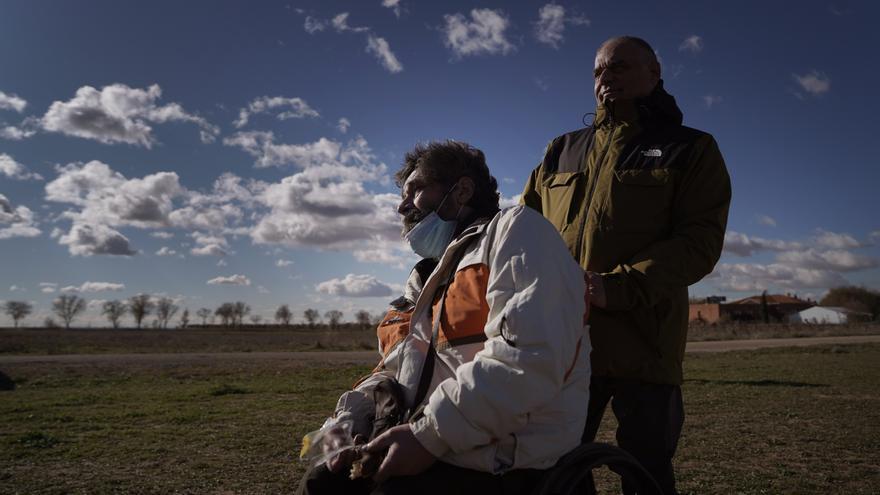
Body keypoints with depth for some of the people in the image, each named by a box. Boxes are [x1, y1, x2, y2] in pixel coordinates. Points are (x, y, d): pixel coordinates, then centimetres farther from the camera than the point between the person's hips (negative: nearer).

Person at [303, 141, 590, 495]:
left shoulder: (515, 230, -6)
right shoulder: (429, 278, 19)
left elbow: (529, 357, -22)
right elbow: (393, 370, 22)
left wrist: (429, 436, -20)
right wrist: (348, 421, 2)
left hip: (502, 464, -8)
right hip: (430, 447, 8)